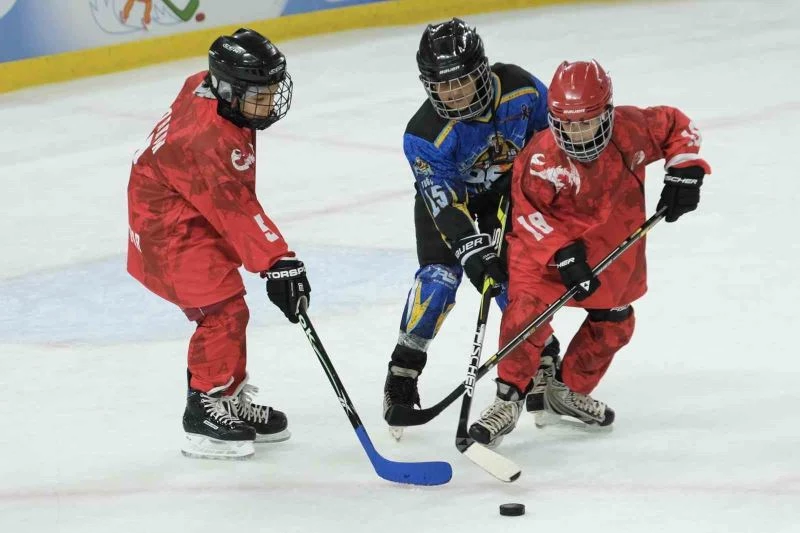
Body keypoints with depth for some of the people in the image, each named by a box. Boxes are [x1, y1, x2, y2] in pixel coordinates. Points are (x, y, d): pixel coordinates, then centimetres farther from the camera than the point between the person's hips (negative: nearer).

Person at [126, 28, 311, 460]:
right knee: (223, 311, -12)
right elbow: (236, 211, -32)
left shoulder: (205, 89, -5)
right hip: (169, 229, -10)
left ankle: (232, 400, 27)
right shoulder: (208, 138, -33)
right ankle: (205, 412, -3)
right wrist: (277, 262, -32)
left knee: (224, 310, 15)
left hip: (198, 217, 10)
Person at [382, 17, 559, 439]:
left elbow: (548, 130, -8)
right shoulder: (425, 135, -34)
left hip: (507, 186, 3)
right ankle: (403, 372, -12)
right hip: (446, 193, -2)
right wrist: (473, 250, -41)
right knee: (440, 274, -19)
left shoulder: (518, 87, -28)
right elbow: (445, 203, -33)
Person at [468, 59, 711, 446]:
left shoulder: (632, 128, -20)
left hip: (613, 243, 5)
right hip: (546, 240, -5)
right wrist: (562, 252, -31)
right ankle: (508, 400, -12)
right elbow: (526, 210, -24)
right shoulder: (541, 159, -30)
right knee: (528, 305, -23)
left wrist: (685, 170, -11)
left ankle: (567, 390, 34)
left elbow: (676, 126, -2)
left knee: (614, 322, 14)